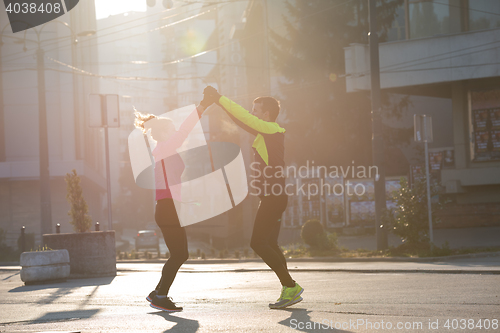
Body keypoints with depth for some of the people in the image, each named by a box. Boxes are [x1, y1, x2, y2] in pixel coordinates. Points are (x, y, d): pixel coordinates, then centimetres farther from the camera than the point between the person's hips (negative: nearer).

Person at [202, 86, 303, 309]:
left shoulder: (273, 130, -10)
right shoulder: (265, 133, 17)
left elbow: (245, 119, -17)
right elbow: (242, 122, 18)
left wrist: (219, 98, -13)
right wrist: (218, 101, 11)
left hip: (273, 197, -10)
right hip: (271, 198, 10)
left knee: (258, 242, -11)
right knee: (268, 244, 11)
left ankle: (290, 287, -11)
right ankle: (289, 291, 11)